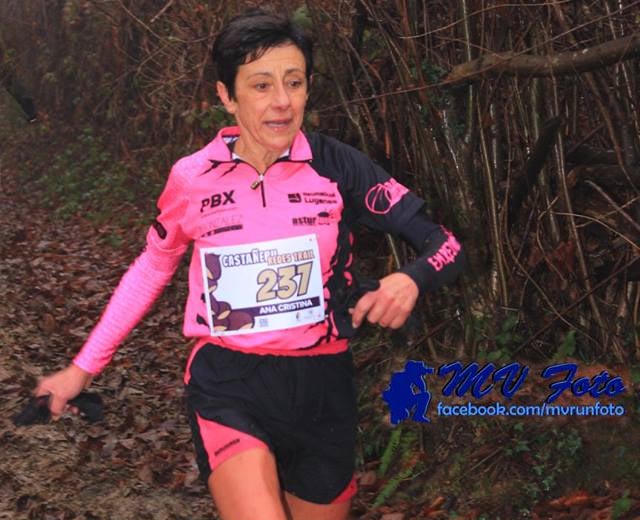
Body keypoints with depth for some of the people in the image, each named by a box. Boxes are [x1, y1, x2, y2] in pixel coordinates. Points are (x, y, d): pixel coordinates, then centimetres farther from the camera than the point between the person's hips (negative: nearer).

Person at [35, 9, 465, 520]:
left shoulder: (336, 166, -8)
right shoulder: (194, 176, -6)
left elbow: (444, 245, -7)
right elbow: (153, 265, 12)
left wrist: (410, 280, -30)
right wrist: (83, 367, 13)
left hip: (322, 387, 2)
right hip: (228, 387, -1)